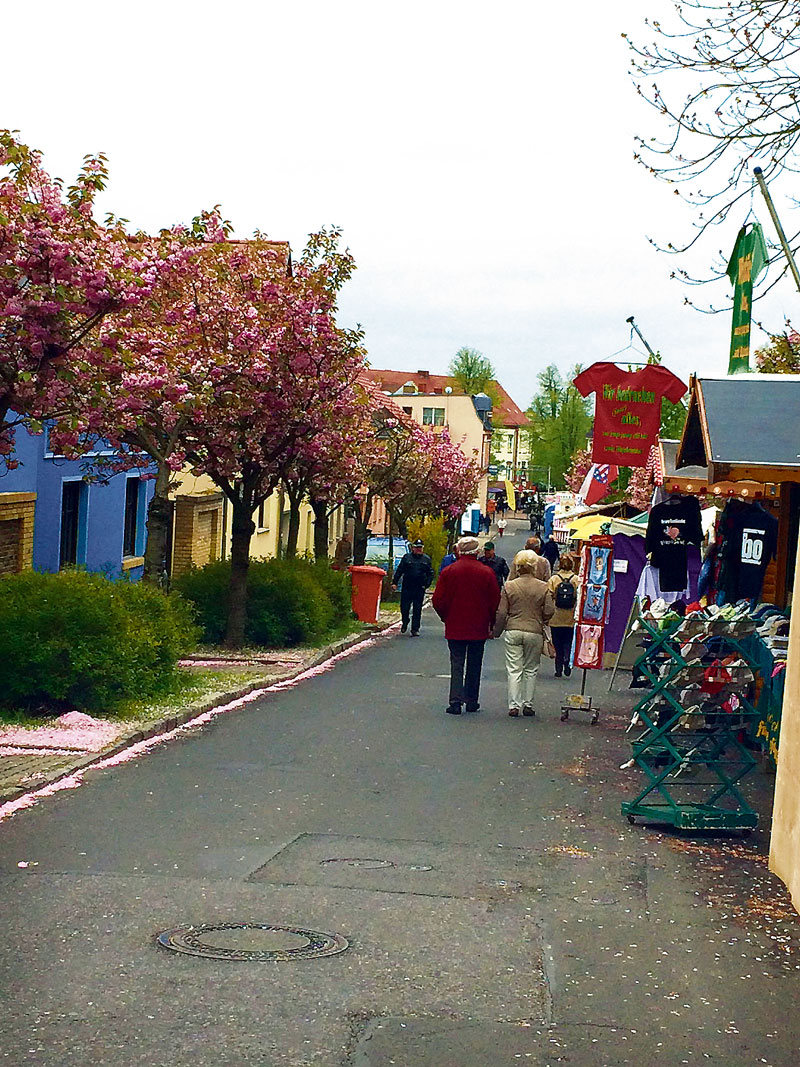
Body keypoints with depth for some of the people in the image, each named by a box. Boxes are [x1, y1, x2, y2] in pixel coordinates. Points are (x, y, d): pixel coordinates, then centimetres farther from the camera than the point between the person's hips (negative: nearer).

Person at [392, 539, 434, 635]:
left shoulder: (427, 559, 8)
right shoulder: (407, 557, 6)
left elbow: (431, 574, 10)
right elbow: (399, 570, 6)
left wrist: (426, 584, -4)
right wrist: (394, 582, 0)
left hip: (420, 588, 0)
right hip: (407, 587, 0)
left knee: (417, 610, 2)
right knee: (404, 607, 2)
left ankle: (415, 629, 8)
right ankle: (404, 623, 29)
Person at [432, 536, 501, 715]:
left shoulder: (448, 572, -4)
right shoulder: (486, 573, -6)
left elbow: (438, 600, -3)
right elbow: (495, 601, -3)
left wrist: (446, 618, 14)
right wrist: (492, 624, 9)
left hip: (455, 627, 0)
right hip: (479, 628, 0)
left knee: (457, 663, 2)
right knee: (474, 665, 12)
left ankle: (456, 700, -10)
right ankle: (472, 701, 18)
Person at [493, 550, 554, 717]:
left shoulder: (509, 586, -3)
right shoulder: (543, 587, -5)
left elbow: (501, 613, -2)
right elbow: (549, 611, -5)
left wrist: (497, 631, 11)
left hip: (513, 632, 0)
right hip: (535, 633, 0)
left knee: (514, 669, 3)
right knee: (531, 669, 12)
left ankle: (514, 705, -2)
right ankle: (528, 704, 14)